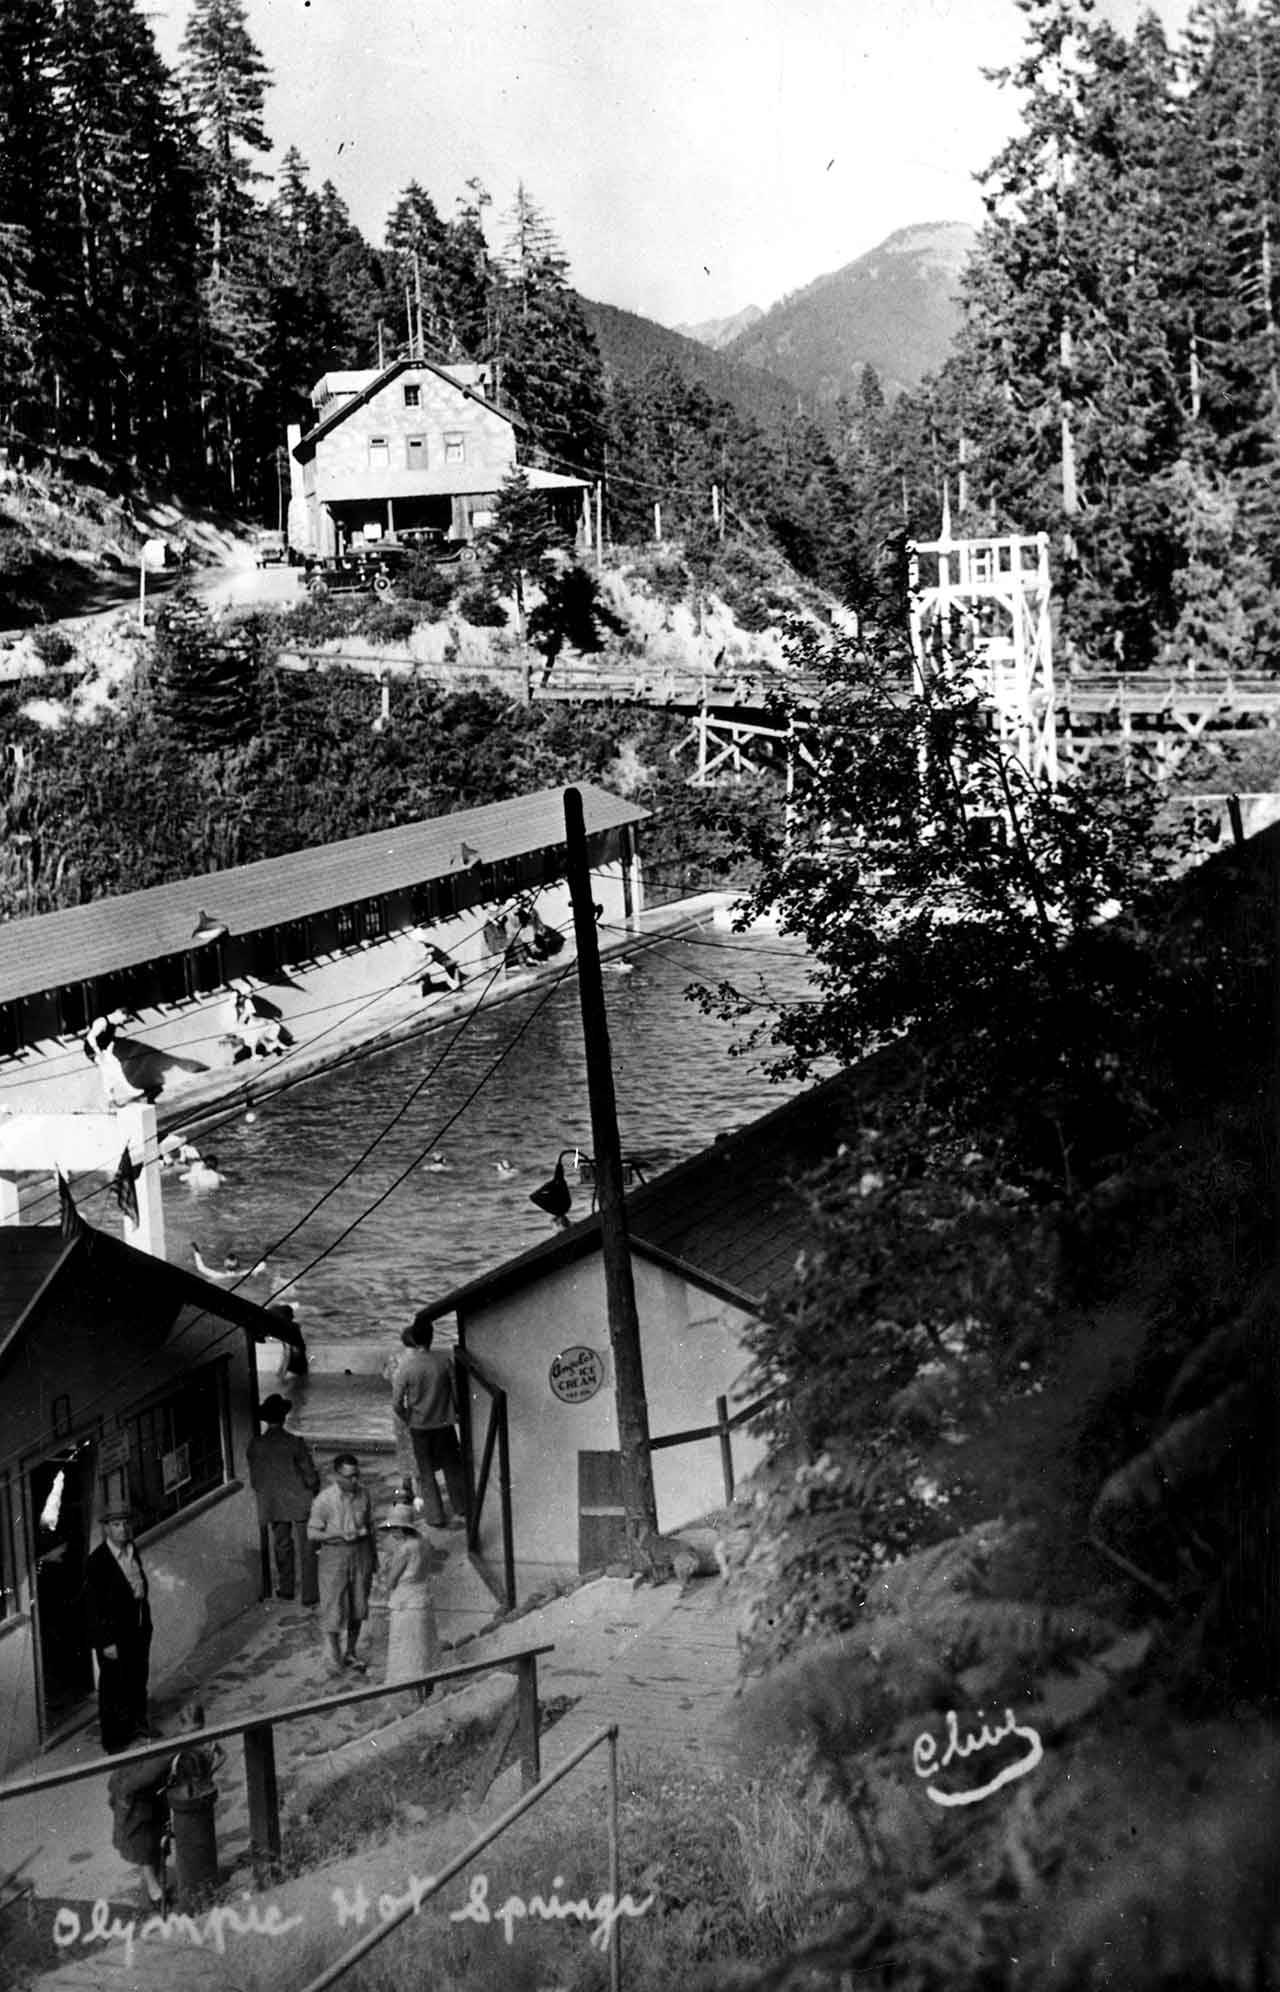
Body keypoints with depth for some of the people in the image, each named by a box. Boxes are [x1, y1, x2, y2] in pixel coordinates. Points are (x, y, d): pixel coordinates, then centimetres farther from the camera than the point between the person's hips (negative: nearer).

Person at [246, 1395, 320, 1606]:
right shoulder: (296, 1443, -20)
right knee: (306, 1548, 8)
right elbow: (310, 1475, -13)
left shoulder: (254, 1446, -10)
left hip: (272, 1504, 3)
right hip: (299, 1501, -3)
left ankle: (286, 1588, 31)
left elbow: (254, 1479, 1)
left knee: (281, 1545, 21)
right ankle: (310, 1594, 12)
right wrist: (315, 1492, 7)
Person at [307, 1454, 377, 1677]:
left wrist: (374, 1556, 14)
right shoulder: (324, 1499, -16)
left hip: (361, 1553, 4)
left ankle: (351, 1653, 28)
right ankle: (334, 1658, 15)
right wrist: (340, 1534, -25)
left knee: (358, 1607, 12)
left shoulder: (363, 1495, -2)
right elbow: (312, 1533, -12)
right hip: (334, 1555, -4)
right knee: (333, 1608, -1)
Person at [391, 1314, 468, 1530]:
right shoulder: (443, 1359, -13)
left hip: (419, 1426, -1)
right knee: (453, 1467, 16)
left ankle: (435, 1517, 15)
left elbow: (396, 1403, -12)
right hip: (444, 1423, 1)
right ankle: (462, 1511, 21)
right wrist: (455, 1410, 13)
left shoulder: (406, 1367, -16)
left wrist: (408, 1419, 6)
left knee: (425, 1472, 13)